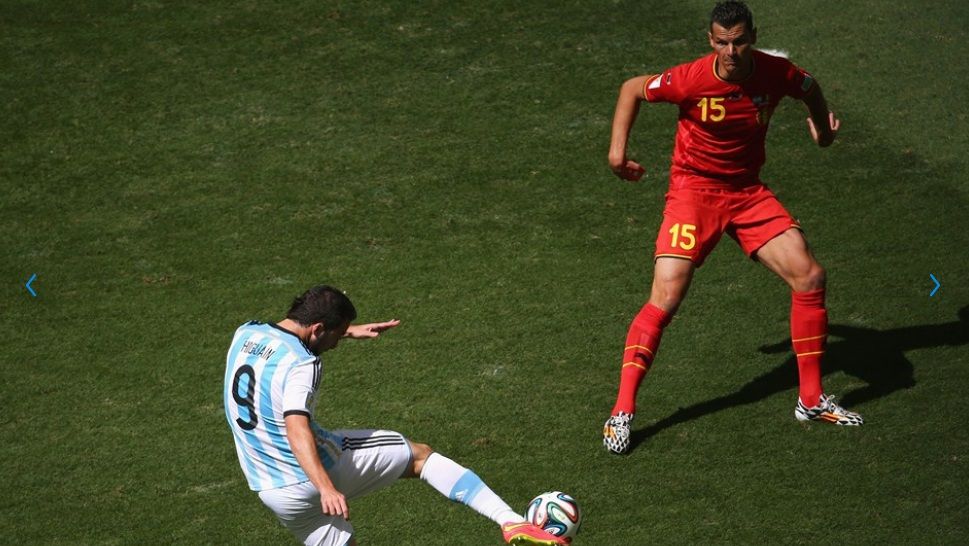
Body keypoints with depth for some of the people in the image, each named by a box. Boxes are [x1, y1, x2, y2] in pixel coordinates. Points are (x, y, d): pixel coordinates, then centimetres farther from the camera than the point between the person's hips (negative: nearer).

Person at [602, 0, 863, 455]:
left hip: (748, 192, 4)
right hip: (694, 191, -4)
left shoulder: (776, 73, -10)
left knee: (810, 277, -4)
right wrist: (617, 148, -7)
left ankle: (811, 400, 11)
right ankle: (622, 411, -10)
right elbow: (633, 89, -3)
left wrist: (822, 124, 17)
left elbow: (810, 89, 16)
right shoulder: (692, 79, -20)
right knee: (666, 296, -18)